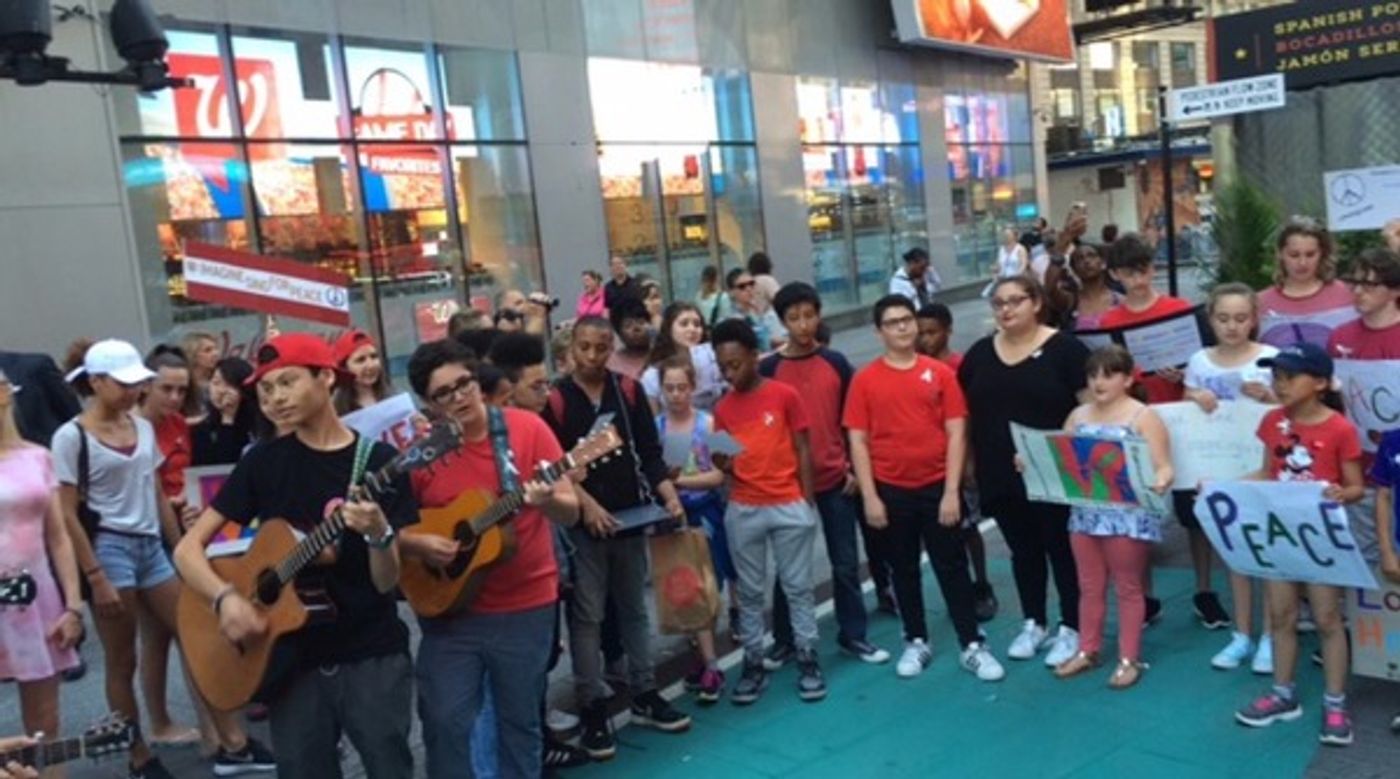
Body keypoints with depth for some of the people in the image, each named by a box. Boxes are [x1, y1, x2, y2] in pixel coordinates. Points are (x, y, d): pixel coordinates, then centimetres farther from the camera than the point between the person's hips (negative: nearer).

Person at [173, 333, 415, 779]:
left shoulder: (379, 461, -4)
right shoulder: (264, 462, 2)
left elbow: (386, 583, -5)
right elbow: (188, 547, 1)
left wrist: (379, 534, -26)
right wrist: (225, 598, -17)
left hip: (374, 658, -1)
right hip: (293, 663, 2)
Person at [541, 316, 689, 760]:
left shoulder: (629, 391, 4)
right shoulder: (555, 399, -7)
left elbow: (650, 452, 4)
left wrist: (668, 494, -9)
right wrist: (586, 503, -19)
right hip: (582, 523, -3)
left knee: (634, 608, 13)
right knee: (587, 616, 1)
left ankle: (644, 695, 25)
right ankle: (593, 709, 10)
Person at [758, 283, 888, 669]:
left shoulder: (836, 363, 2)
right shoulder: (769, 369, -3)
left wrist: (854, 467, 1)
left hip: (835, 477, 1)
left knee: (845, 562, 9)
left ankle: (853, 635, 22)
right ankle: (784, 640, 20)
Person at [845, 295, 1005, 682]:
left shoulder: (941, 373, -1)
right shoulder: (865, 380, -2)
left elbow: (956, 434, -2)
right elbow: (858, 440, -2)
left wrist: (952, 491, -8)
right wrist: (869, 496, -7)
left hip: (937, 487, 0)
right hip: (891, 490, 1)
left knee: (953, 566, 6)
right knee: (904, 569, 12)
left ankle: (972, 646, 16)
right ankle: (916, 643, 26)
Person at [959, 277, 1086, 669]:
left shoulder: (1065, 348, -7)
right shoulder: (979, 354, 6)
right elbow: (965, 413, 12)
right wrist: (970, 466, 6)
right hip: (1000, 476, 4)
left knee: (1061, 548, 7)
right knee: (1023, 551, 16)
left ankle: (1071, 628, 21)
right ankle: (1033, 624, 30)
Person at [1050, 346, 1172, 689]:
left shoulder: (1143, 417, -6)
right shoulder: (1078, 416, 10)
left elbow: (1163, 467, -11)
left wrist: (1160, 481, -33)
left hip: (1129, 514, -5)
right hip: (1085, 513, 5)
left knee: (1127, 588, 6)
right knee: (1089, 587, 14)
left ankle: (1129, 658, 16)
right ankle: (1087, 650, 26)